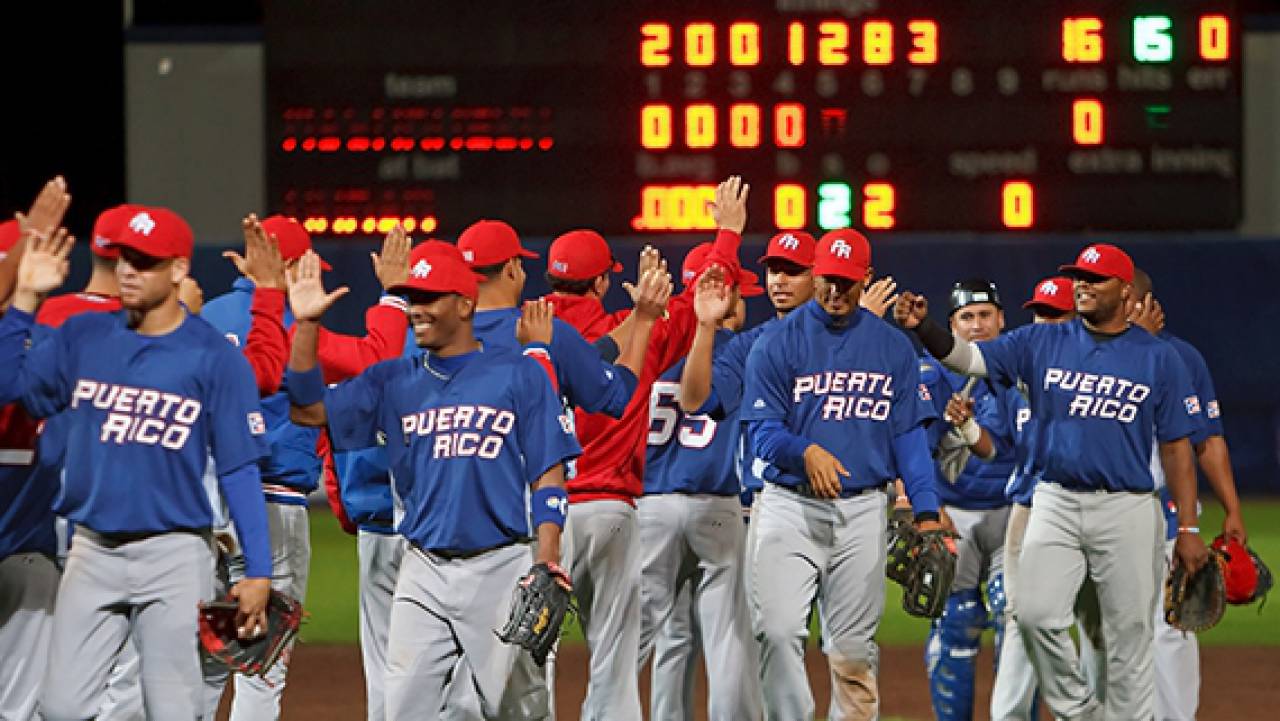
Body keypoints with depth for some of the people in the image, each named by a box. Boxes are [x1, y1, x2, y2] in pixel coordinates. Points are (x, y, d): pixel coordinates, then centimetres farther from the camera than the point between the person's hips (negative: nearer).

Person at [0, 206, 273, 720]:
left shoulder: (216, 358, -5)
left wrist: (258, 572, -9)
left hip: (174, 557, -4)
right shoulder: (83, 336, 8)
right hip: (92, 552, 4)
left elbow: (239, 471, -5)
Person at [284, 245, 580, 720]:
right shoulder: (394, 381, 12)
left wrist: (546, 563, -12)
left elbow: (548, 475, -1)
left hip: (500, 568, -3)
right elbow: (308, 410, 6)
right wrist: (306, 325, -3)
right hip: (424, 570, 3)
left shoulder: (519, 375, 2)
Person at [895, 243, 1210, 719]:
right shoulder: (1042, 343, 7)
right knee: (1035, 614, -13)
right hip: (1055, 503, 1)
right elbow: (968, 357, -1)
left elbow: (1176, 447, 3)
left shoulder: (1158, 359, 3)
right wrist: (922, 328, -21)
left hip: (1127, 509, -1)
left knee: (1129, 634, 1)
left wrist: (1188, 529, -1)